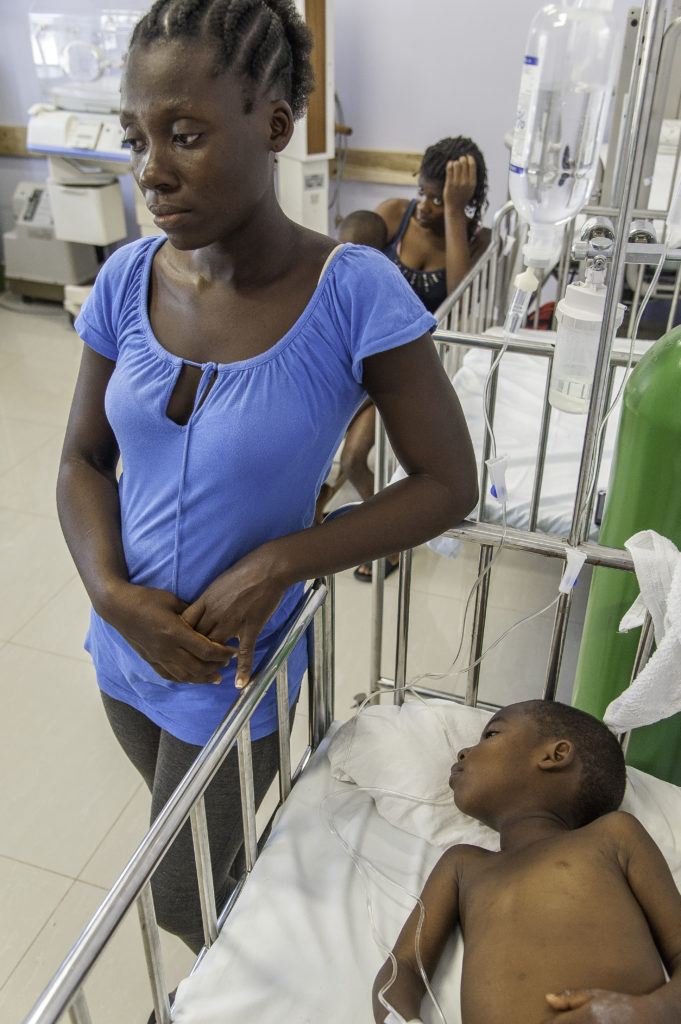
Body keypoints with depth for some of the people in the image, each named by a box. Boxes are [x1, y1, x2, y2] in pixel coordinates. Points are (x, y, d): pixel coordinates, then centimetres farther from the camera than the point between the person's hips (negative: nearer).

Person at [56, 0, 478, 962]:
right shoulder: (128, 279, -11)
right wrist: (114, 594, -17)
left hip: (234, 671, -4)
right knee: (198, 842, 30)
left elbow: (449, 482, -17)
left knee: (181, 900, 16)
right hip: (126, 651, 5)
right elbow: (84, 460, -1)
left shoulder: (352, 294, -24)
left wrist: (279, 563, -26)